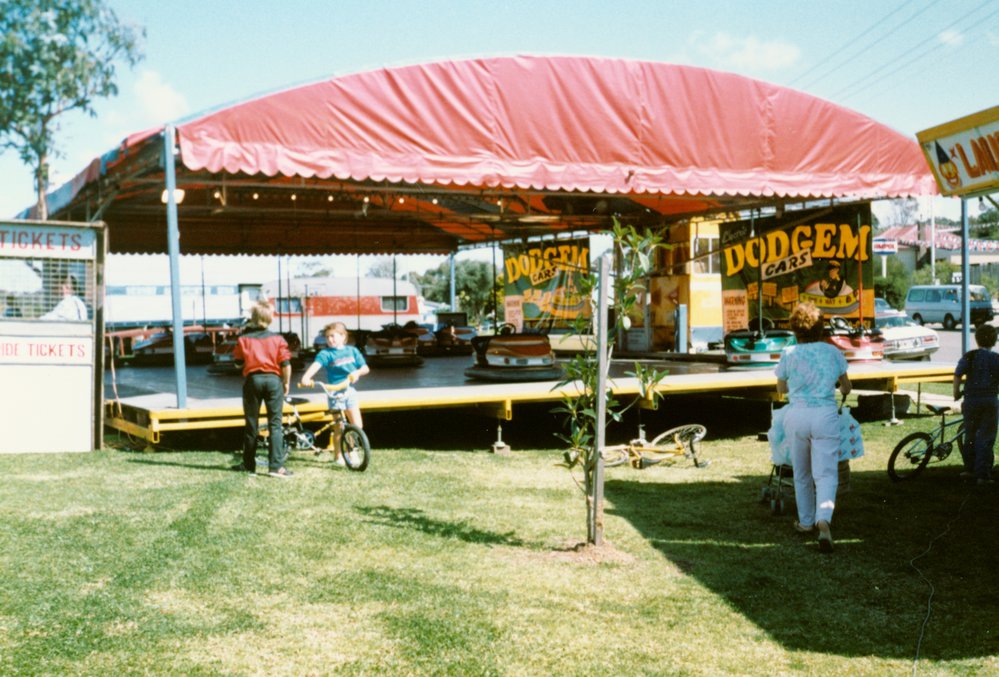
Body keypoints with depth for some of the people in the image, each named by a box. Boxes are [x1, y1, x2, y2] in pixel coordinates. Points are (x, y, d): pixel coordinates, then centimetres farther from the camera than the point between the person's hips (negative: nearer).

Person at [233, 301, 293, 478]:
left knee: (251, 423, 11)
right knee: (275, 423, 0)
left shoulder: (244, 339, -1)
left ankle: (249, 464, 17)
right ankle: (276, 466, -7)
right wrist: (286, 383, 8)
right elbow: (285, 364, -6)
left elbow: (238, 361, 6)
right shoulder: (277, 339, -2)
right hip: (273, 379, -1)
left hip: (252, 380, 1)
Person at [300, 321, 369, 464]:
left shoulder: (352, 351, 7)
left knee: (357, 425, -1)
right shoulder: (326, 353, -4)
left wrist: (357, 372, -12)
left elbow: (365, 368, 10)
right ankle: (338, 456, 10)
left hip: (350, 390, 3)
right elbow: (316, 365, -22)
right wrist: (306, 377, -40)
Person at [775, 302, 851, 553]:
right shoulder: (832, 352, 4)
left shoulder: (789, 355, 0)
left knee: (801, 474, 16)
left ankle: (806, 522, 29)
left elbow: (781, 389, 15)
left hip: (796, 416, 0)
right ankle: (824, 521, -24)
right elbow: (846, 388, 15)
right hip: (826, 415, 0)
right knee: (826, 473, -3)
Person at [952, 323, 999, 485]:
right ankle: (983, 475, 0)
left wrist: (956, 393, 2)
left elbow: (957, 375, -10)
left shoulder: (969, 356, -2)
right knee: (986, 439, 2)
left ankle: (969, 469, 24)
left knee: (970, 435, 16)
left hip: (971, 400, 1)